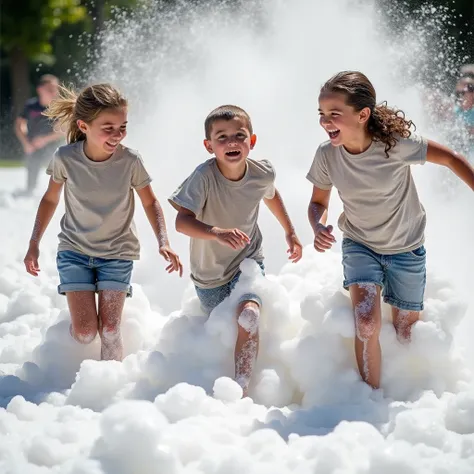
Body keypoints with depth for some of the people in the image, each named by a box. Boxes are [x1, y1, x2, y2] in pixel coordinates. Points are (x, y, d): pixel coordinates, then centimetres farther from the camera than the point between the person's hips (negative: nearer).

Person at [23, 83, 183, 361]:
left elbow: (150, 202, -1)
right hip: (75, 249, 0)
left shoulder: (130, 161, -17)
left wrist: (164, 242, -15)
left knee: (109, 330, -11)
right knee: (85, 332, -10)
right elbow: (51, 199, 3)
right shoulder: (65, 158, -16)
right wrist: (34, 244, 2)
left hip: (118, 252, 0)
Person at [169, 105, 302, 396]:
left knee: (249, 316, -27)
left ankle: (242, 389, -25)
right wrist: (217, 232, -53)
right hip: (210, 272, 0)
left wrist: (290, 231, 17)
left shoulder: (262, 173, -16)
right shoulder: (204, 176, -28)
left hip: (248, 262, 0)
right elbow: (182, 221, -37)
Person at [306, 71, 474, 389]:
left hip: (405, 247, -1)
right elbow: (319, 202, -3)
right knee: (367, 321, -20)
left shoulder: (395, 145, -28)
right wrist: (319, 226, -25)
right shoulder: (327, 155, -19)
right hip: (359, 244, 1)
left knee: (406, 333, 9)